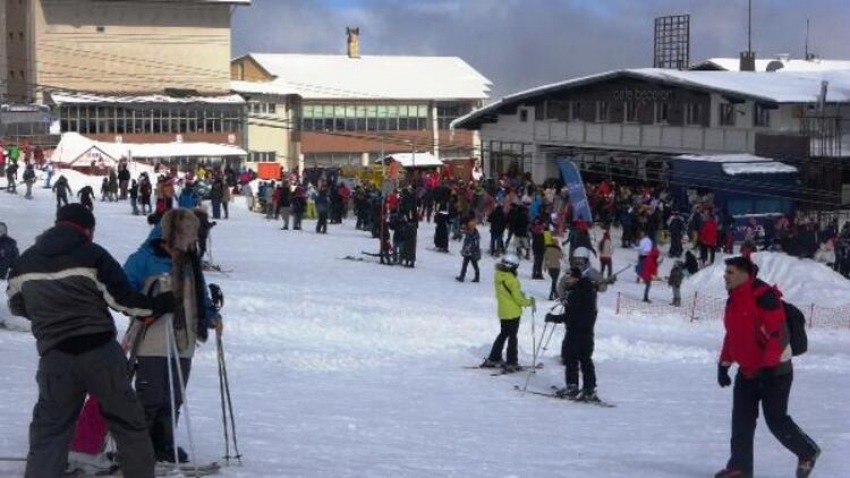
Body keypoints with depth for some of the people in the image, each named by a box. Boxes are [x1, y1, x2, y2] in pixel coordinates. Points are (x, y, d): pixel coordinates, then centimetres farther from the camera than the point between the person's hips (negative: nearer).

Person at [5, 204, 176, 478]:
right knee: (128, 422, 13)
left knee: (49, 431, 7)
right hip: (100, 352, -2)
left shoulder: (26, 262, 7)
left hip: (55, 358, 2)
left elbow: (17, 306, 19)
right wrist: (161, 305, 7)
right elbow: (122, 299, -7)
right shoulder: (92, 255, -4)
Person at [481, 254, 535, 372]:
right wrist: (529, 302, -2)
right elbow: (518, 298, -19)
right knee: (512, 337, 3)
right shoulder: (511, 279, -23)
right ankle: (511, 363, 7)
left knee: (503, 334, 21)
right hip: (513, 312, -7)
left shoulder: (498, 276, -1)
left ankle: (493, 359, 21)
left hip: (503, 312, 7)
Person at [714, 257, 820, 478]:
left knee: (776, 419, -2)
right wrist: (724, 365, 16)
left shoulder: (764, 298, -21)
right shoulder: (733, 301, 9)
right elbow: (732, 335, 20)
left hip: (775, 371, -8)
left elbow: (779, 335, -24)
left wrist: (767, 367, -26)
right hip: (747, 371, 8)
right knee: (741, 419, 1)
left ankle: (808, 452, 20)